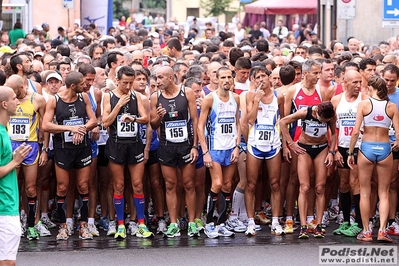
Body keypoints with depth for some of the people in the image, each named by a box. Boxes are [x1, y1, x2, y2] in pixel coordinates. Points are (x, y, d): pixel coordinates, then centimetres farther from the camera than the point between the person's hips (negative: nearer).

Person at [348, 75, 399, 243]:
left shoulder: (364, 104, -5)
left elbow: (356, 131, -9)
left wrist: (350, 153, 1)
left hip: (366, 148, -1)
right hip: (385, 149, 1)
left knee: (364, 192, 9)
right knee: (384, 193, 9)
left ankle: (366, 232, 10)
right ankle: (382, 230, -1)